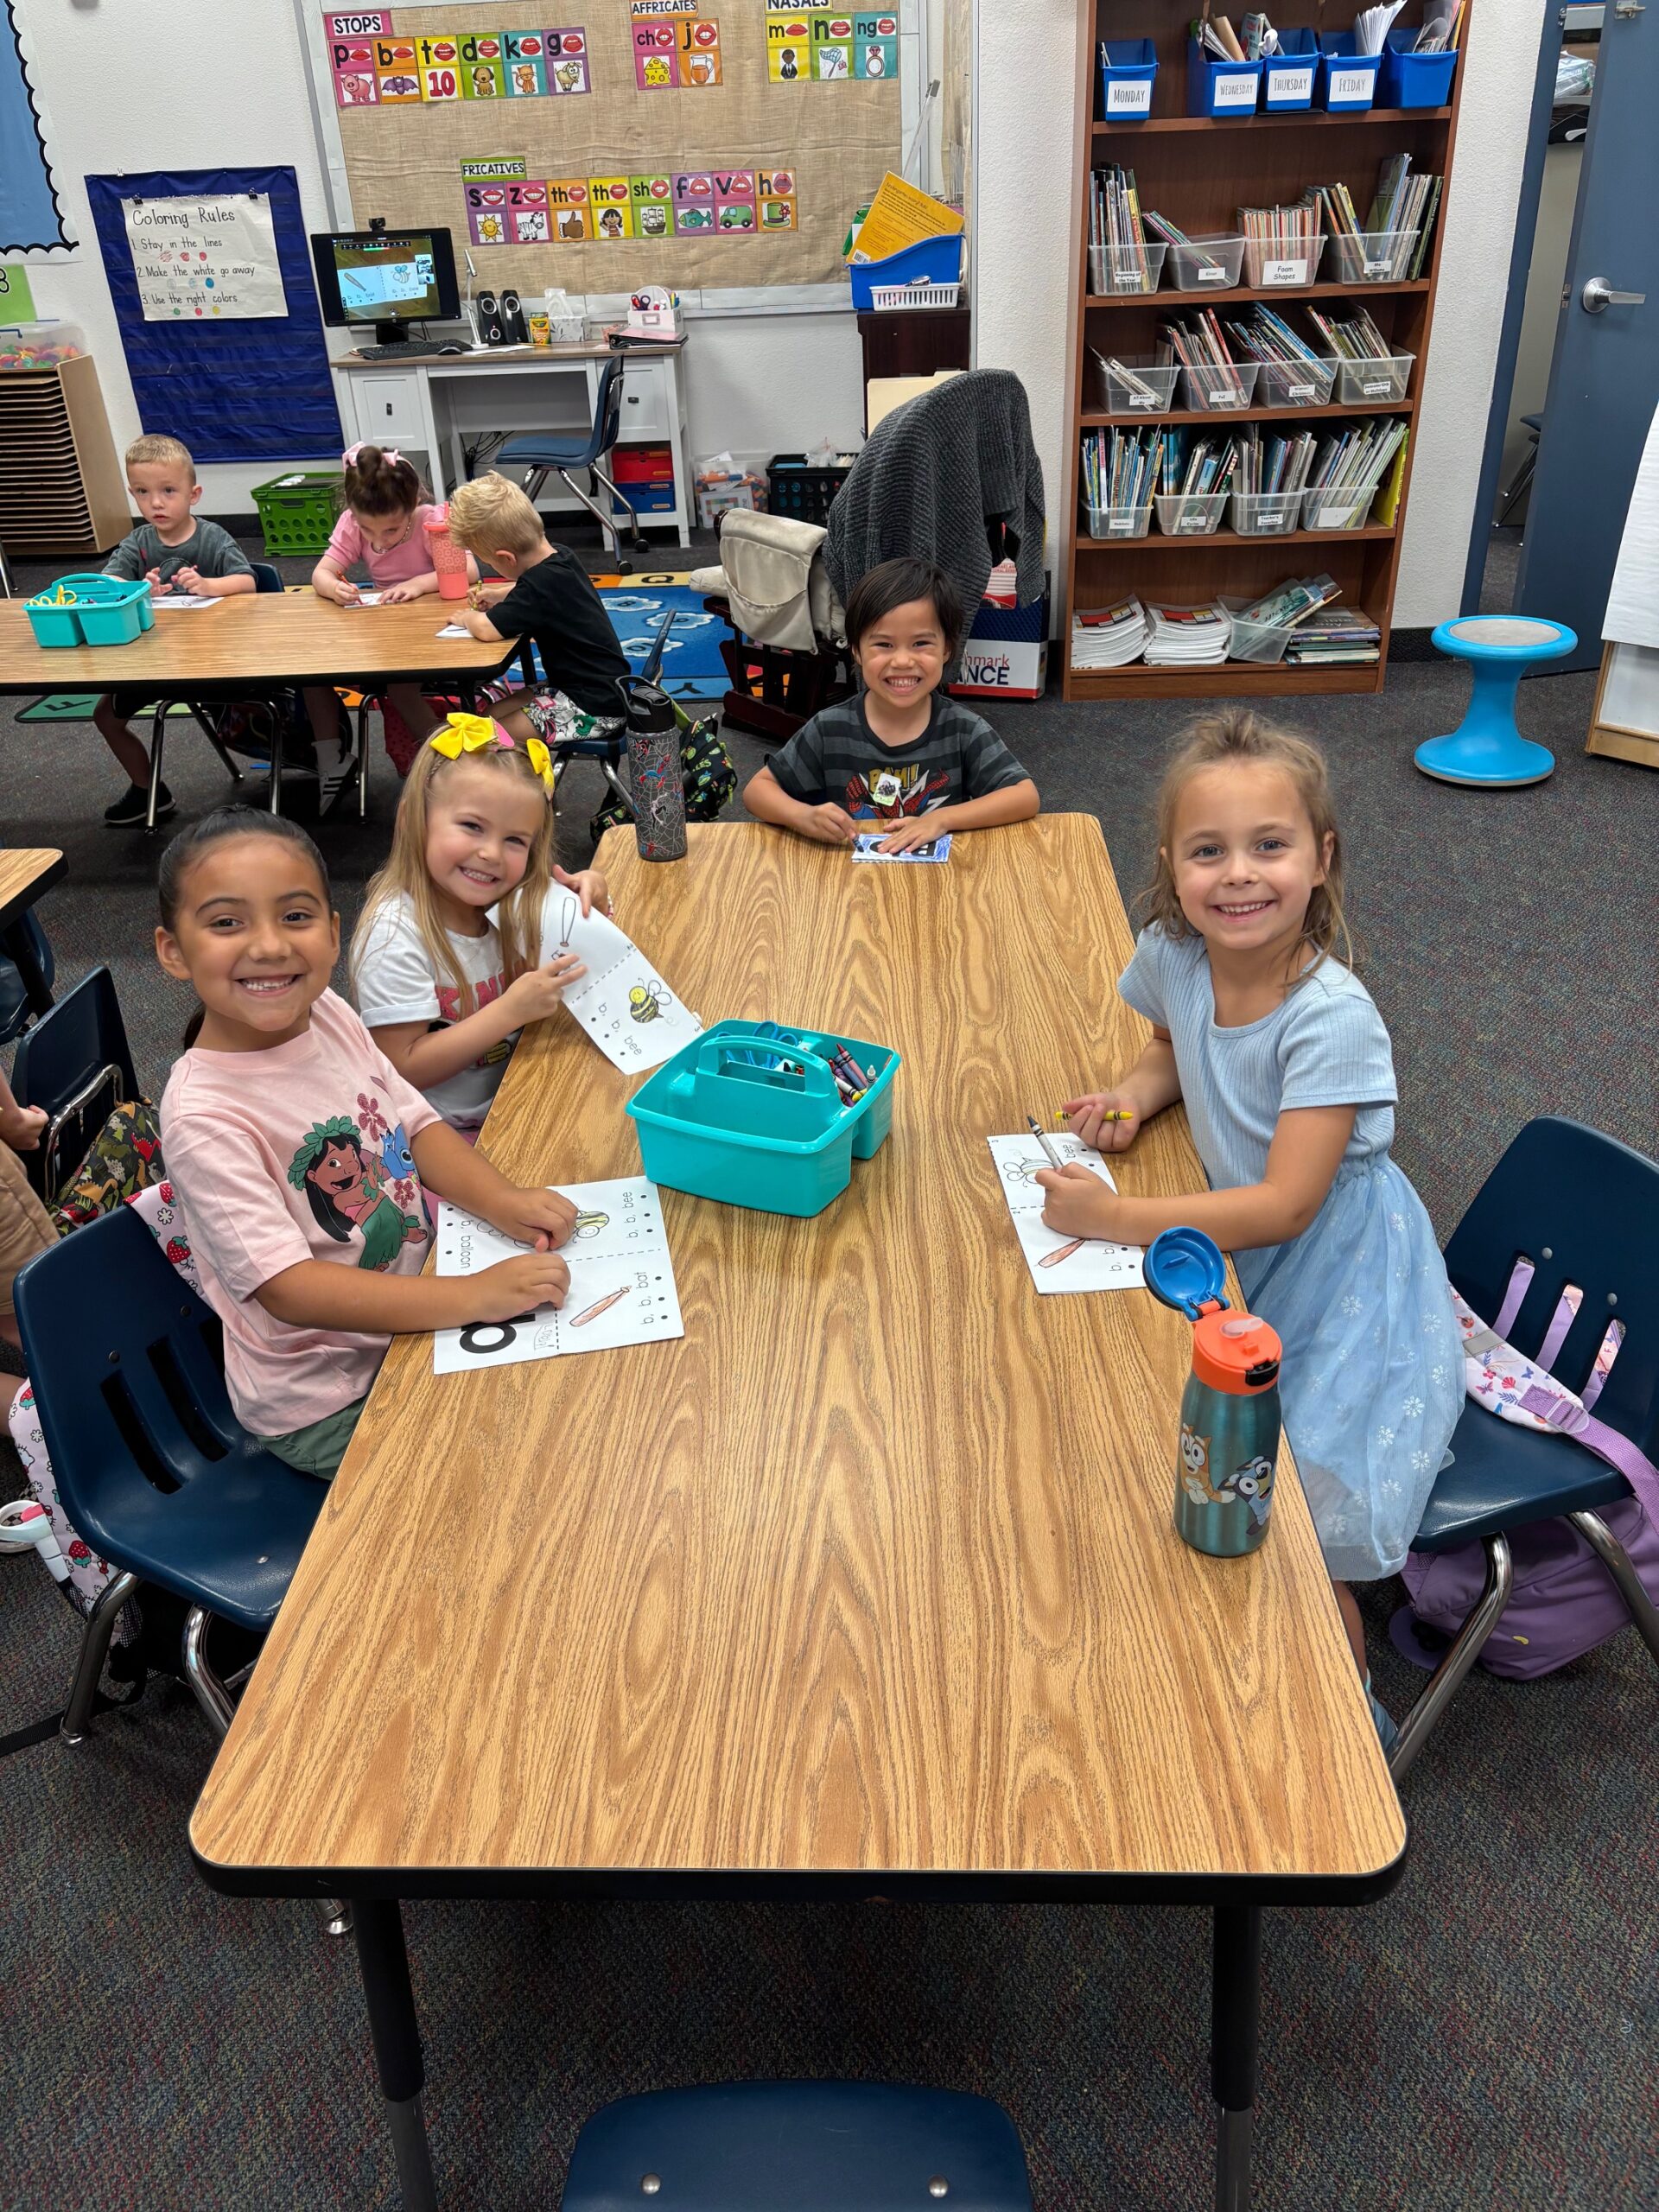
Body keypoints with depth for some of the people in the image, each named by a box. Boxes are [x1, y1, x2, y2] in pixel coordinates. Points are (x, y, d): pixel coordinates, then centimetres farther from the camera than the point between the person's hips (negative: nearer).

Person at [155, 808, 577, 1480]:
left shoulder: (329, 1014, -5)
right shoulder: (204, 1118, -28)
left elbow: (415, 1123, 3)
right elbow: (290, 1290, -30)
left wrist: (502, 1202, -16)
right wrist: (474, 1295, -37)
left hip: (411, 1318, 7)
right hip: (326, 1405, -7)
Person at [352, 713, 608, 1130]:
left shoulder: (511, 905, -1)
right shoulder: (395, 936, -20)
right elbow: (402, 1069, -21)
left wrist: (589, 899, -6)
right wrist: (511, 1011, -27)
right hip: (432, 1138, -8)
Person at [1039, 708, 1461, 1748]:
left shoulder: (1333, 1018, -29)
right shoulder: (1173, 956, -12)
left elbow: (1283, 1207, -29)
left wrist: (1113, 1217, -27)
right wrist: (1137, 1095, -8)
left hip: (1342, 1288, -6)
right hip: (1241, 1266, 6)